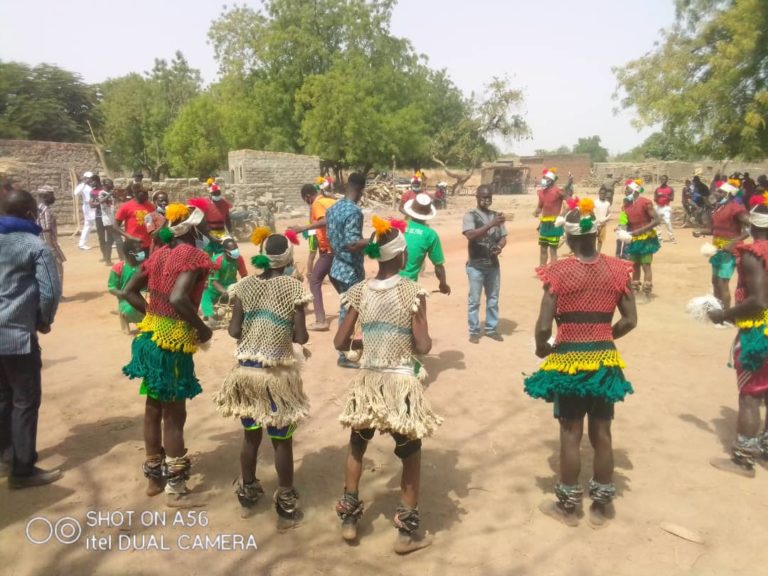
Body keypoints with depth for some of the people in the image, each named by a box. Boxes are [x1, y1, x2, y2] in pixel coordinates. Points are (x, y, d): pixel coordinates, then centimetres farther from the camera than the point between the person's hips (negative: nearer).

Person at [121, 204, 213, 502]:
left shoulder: (159, 254, 8)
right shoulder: (193, 255, -15)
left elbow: (130, 292, 10)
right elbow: (178, 298, -29)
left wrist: (155, 315, 13)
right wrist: (202, 328, -16)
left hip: (151, 336, 8)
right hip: (173, 342, -8)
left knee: (153, 408, 18)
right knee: (174, 414, 2)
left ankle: (154, 476, 33)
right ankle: (176, 487, 14)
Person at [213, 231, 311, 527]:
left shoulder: (244, 286, -2)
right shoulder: (294, 287, -11)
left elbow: (234, 330, -4)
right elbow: (300, 337, -14)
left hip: (246, 370, 4)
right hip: (278, 373, -3)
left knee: (250, 435, 20)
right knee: (282, 440, 9)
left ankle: (248, 494, 37)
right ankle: (286, 506, 21)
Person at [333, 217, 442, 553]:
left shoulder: (360, 291, -4)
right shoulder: (412, 291, -12)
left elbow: (340, 343, -3)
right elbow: (423, 347, -16)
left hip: (367, 382, 3)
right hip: (401, 384, -3)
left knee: (357, 447, 26)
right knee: (411, 456, 16)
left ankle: (349, 519, 35)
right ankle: (408, 532, 25)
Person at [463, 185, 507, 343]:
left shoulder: (496, 215, 8)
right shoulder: (470, 215, -7)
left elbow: (503, 237, 9)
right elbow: (470, 235, -23)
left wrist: (499, 246, -14)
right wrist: (491, 224, -31)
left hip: (493, 264, 5)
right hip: (476, 265, -5)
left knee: (493, 299, 12)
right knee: (474, 300, 3)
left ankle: (491, 329, 24)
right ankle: (474, 331, 13)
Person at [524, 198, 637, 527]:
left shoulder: (559, 273, -14)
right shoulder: (616, 270, -4)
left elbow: (543, 327, -17)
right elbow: (629, 320, 0)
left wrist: (542, 349, 3)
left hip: (569, 359, -3)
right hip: (604, 359, 3)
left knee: (570, 433, 10)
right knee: (602, 433, 15)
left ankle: (569, 506, 25)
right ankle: (602, 505, 30)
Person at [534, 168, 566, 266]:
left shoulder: (558, 192, -13)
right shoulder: (541, 192, 8)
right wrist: (537, 212, -1)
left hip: (554, 223, -7)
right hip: (544, 223, 7)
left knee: (553, 250, -4)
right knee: (543, 249, 14)